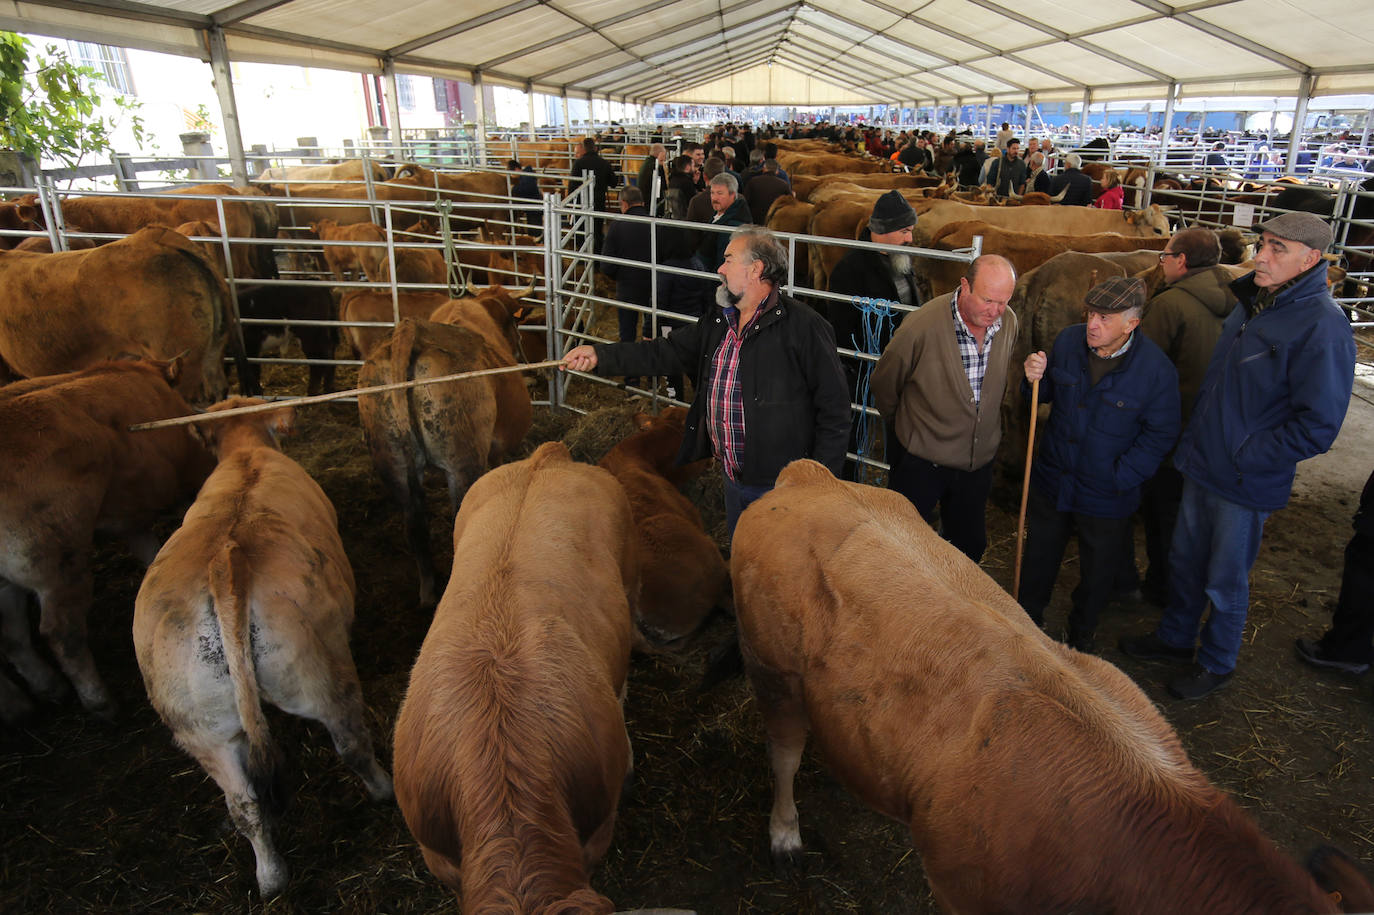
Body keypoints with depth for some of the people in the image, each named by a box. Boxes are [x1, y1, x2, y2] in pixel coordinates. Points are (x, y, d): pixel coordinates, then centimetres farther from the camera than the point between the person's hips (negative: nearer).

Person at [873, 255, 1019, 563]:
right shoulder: (921, 326, -23)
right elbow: (884, 384, -7)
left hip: (979, 461, 5)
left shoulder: (1008, 322, -7)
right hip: (921, 460, -5)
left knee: (970, 547, 19)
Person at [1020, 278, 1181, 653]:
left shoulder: (1156, 369, -20)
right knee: (1039, 556, 21)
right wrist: (1035, 379, -16)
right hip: (1052, 479, 3)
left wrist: (1120, 477, -17)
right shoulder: (1068, 341, -9)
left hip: (1106, 496, -3)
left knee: (1097, 572, 18)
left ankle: (1081, 632, 44)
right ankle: (1029, 618, 44)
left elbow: (1160, 436, -12)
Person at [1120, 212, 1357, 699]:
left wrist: (1244, 457, -17)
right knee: (1184, 560, 22)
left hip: (1246, 486, -7)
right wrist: (1196, 440, 12)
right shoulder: (1252, 304, 4)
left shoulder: (1322, 327, -21)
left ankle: (1217, 663, 34)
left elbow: (1317, 427, -22)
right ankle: (1174, 639, 43)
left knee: (1225, 581, 11)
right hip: (1201, 466, 7)